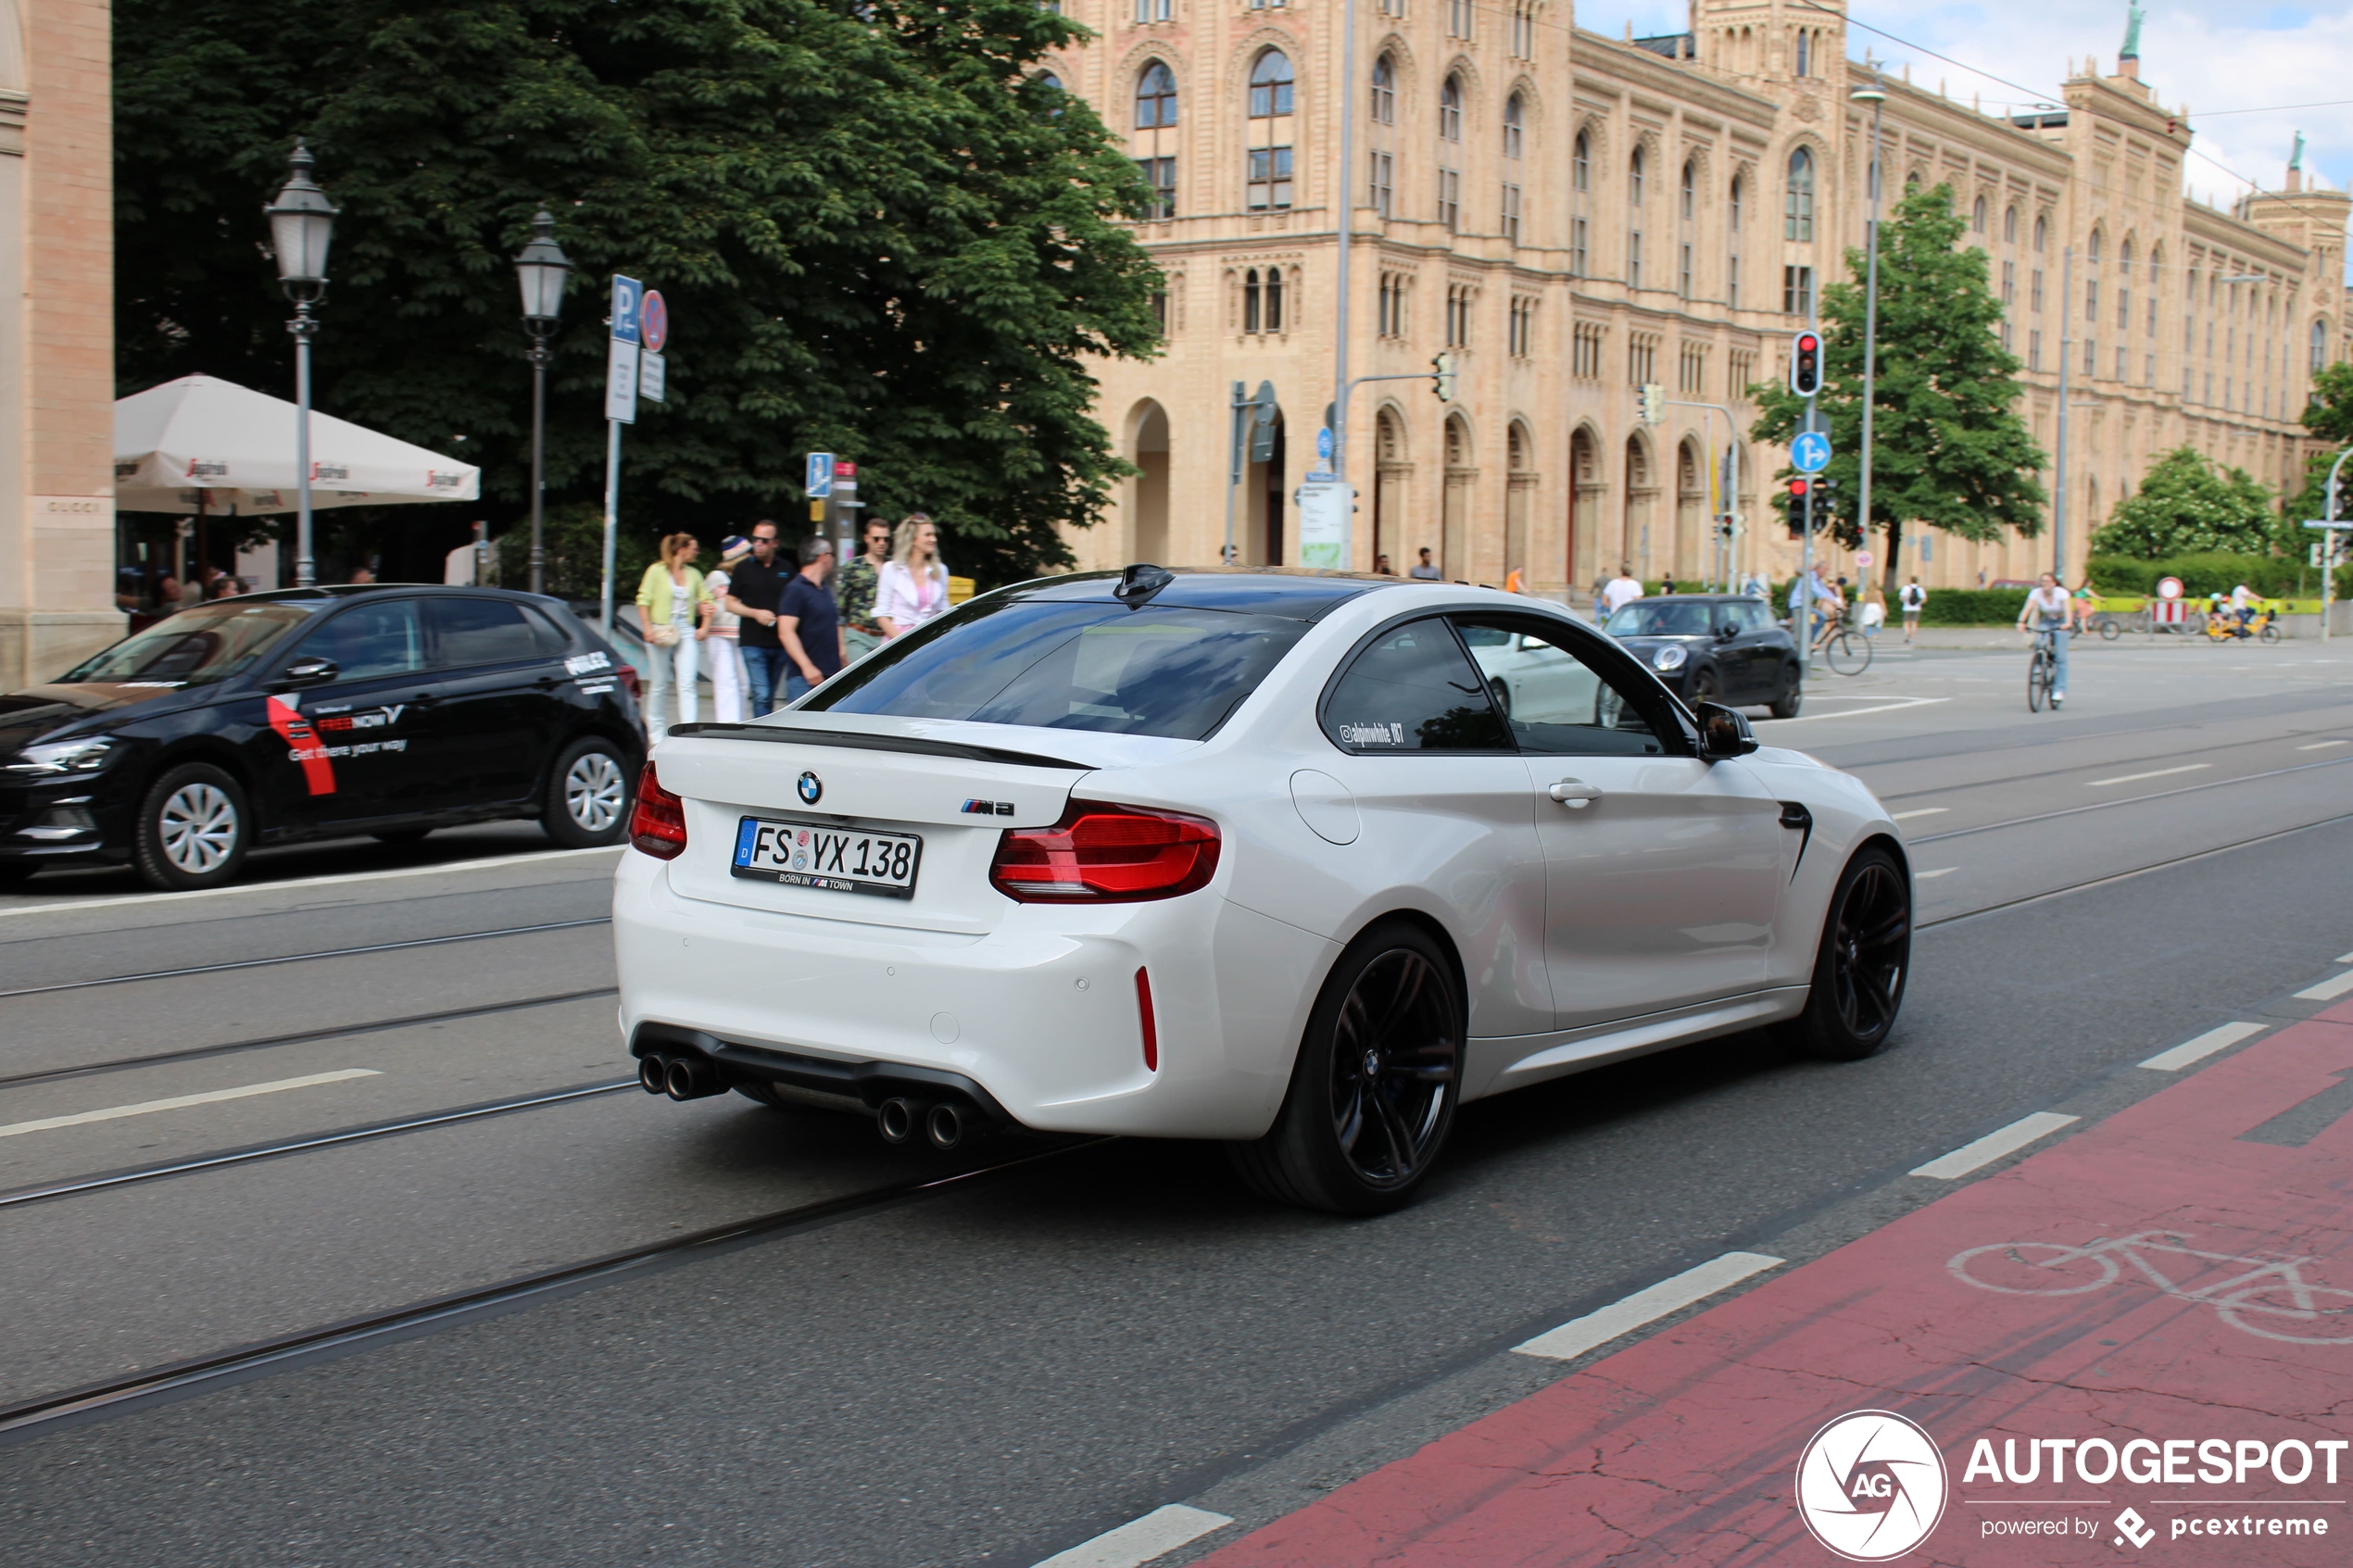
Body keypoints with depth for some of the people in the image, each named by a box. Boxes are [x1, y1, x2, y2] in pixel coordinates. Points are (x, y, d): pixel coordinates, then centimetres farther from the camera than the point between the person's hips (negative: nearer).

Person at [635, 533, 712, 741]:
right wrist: (648, 628, -13)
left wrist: (704, 628, 5)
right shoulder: (657, 571, -2)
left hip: (686, 632, 3)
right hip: (661, 632, -3)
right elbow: (643, 601, -3)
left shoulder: (694, 574, 10)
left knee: (687, 684, -8)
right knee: (659, 685, 5)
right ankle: (655, 732, 17)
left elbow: (705, 600, 18)